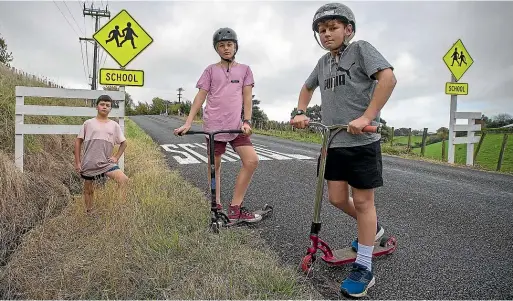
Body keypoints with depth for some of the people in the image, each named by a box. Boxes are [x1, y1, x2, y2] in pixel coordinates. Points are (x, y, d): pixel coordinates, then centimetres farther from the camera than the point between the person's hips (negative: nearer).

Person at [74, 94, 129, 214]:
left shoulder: (114, 125, 4)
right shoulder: (88, 123, 1)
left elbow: (123, 143, 14)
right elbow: (78, 141, 4)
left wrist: (116, 157, 3)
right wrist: (77, 162, 0)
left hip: (106, 163, 0)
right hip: (88, 163, 0)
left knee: (123, 179, -22)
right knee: (88, 189, 13)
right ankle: (89, 213, 31)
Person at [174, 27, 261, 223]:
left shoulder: (244, 69, 12)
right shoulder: (211, 70, 9)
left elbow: (247, 98, 7)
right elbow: (200, 97, 4)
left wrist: (247, 122, -7)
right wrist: (188, 123, -5)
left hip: (237, 125, 1)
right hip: (214, 125, -1)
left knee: (252, 160, -13)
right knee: (214, 165, 4)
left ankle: (235, 208, -4)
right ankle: (216, 206, 19)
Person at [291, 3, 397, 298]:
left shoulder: (361, 49, -5)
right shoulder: (323, 62, 14)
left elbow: (388, 77, -19)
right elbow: (307, 88, 30)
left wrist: (366, 118, -25)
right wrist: (300, 113, 12)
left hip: (362, 141, -6)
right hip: (333, 142, 7)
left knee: (362, 201, 0)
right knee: (337, 199, 9)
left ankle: (364, 269, 11)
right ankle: (373, 229, 38)